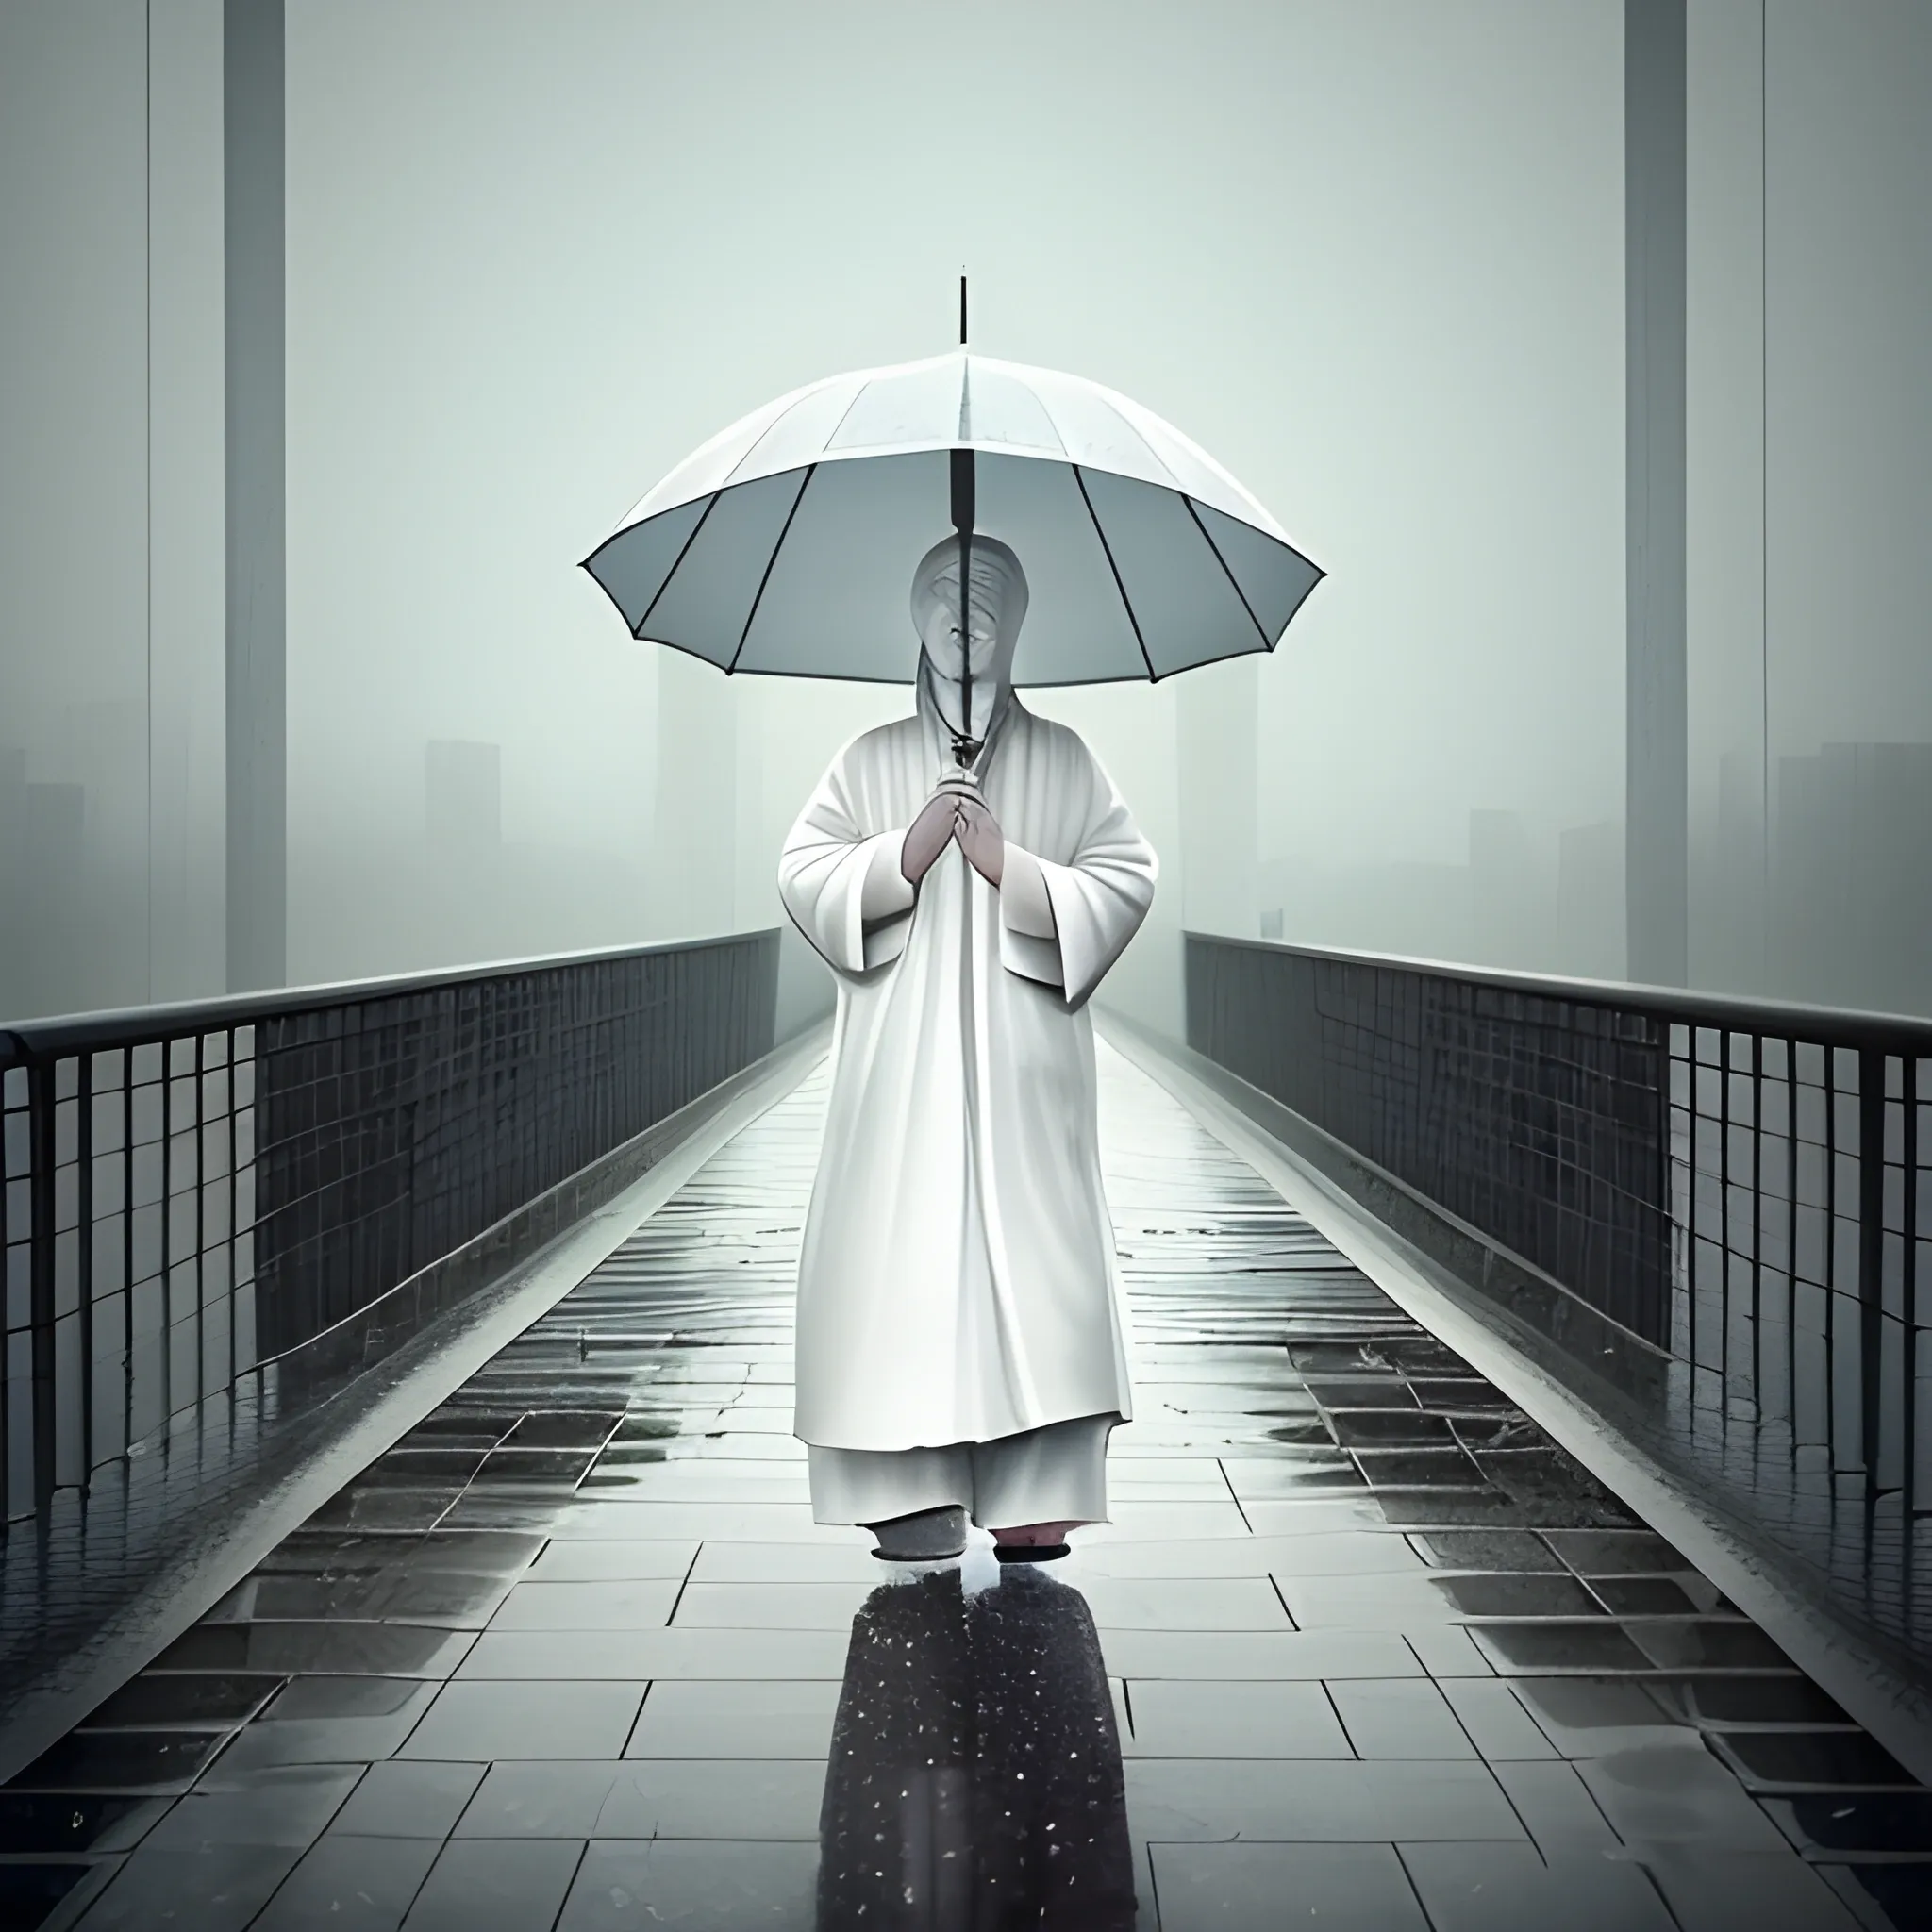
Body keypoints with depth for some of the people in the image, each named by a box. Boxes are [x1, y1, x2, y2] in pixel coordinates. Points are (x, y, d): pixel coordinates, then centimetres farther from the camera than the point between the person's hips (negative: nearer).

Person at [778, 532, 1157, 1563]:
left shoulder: (1061, 759, 11)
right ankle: (914, 1489, 0)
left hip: (1024, 1059, 0)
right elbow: (802, 874, 4)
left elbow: (1128, 879, 3)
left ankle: (1034, 1498, -1)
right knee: (902, 1246, -5)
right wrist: (907, 851, -9)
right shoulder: (871, 760, 12)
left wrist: (1013, 869, -9)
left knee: (1030, 1245, -5)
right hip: (902, 1058, 0)